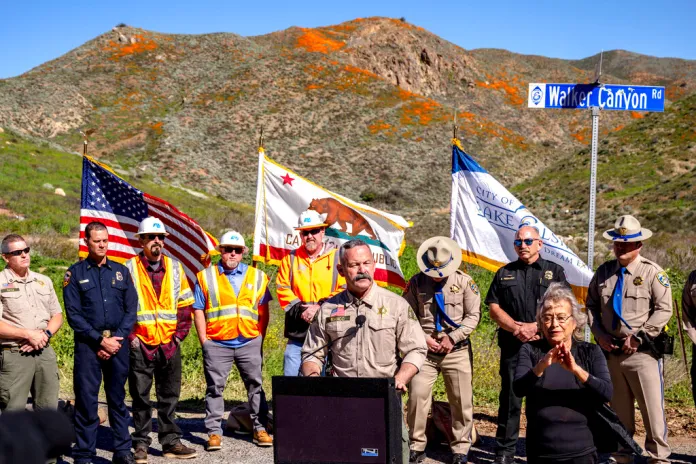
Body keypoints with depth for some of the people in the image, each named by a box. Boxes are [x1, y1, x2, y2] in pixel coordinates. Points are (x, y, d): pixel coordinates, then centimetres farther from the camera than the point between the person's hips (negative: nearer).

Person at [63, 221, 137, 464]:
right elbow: (73, 314, -3)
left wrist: (117, 338, -7)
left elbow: (131, 309, 7)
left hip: (118, 342, 2)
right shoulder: (75, 273, 3)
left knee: (118, 398, 8)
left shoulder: (121, 271, 11)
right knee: (86, 399, -2)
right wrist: (100, 340, -10)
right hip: (88, 344, -2)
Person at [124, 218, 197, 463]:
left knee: (169, 396, 9)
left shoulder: (175, 268, 8)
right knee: (141, 397, 4)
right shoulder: (129, 269, -2)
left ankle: (171, 442, 18)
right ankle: (141, 444, 13)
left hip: (169, 343, 3)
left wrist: (180, 333, 3)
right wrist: (130, 336, -8)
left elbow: (185, 304, 12)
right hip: (140, 344, -3)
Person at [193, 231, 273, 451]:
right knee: (215, 388, 3)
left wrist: (260, 338, 5)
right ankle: (214, 432, 10)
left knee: (255, 386, 6)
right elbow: (198, 310, 3)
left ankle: (260, 429, 14)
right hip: (217, 344, -1)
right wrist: (204, 341, -3)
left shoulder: (257, 277, 9)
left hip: (249, 343, 1)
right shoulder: (206, 277, 5)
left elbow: (263, 311, 11)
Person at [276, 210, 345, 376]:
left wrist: (321, 307, -13)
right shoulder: (290, 259, 12)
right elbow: (282, 290, 6)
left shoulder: (337, 258, 4)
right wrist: (299, 310, -8)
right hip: (298, 333, 2)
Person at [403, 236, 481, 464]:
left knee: (461, 400, 3)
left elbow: (473, 316, 0)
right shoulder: (416, 282, 0)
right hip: (424, 350, 0)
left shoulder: (464, 282, -2)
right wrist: (423, 337, -9)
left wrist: (452, 337, -9)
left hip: (457, 351, 0)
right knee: (417, 395, -6)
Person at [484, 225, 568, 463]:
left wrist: (535, 326, -13)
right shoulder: (505, 273, 14)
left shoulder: (554, 272, 8)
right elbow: (494, 308, 6)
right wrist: (516, 328, -8)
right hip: (512, 345, 1)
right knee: (510, 398, 3)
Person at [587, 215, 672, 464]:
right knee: (619, 410, 13)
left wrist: (638, 337, -14)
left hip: (643, 353, -4)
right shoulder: (604, 272, 8)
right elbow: (591, 306, 16)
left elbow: (664, 310, -10)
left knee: (652, 408, -4)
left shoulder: (652, 272, -6)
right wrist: (599, 334, 1)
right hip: (612, 351, 5)